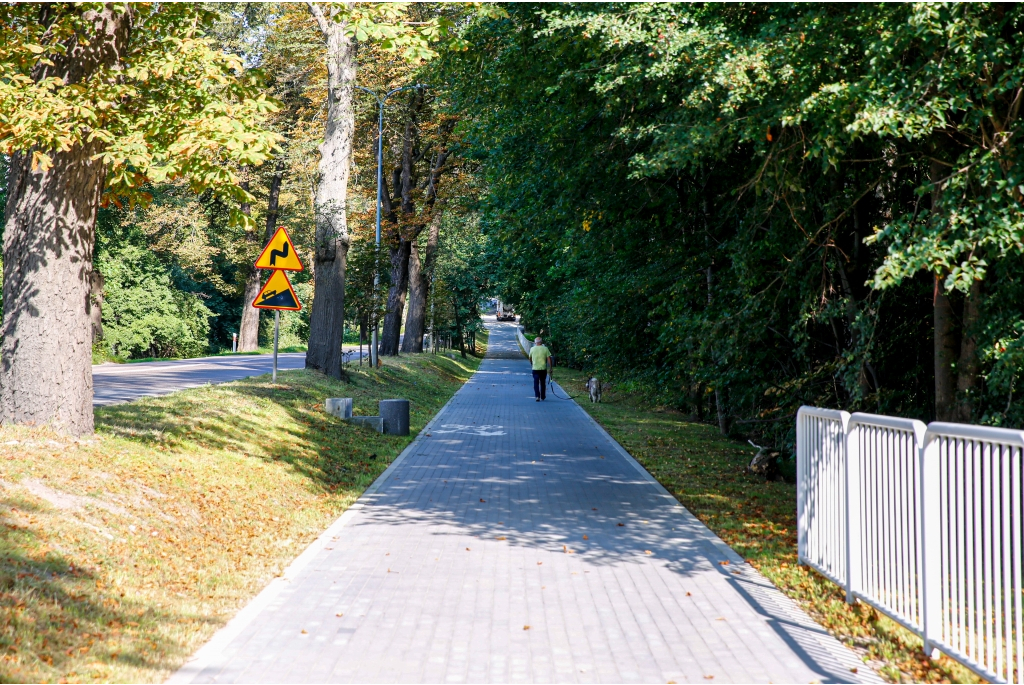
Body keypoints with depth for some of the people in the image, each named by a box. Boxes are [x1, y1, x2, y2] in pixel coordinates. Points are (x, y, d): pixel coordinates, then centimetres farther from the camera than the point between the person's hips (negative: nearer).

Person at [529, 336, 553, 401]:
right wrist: (551, 367, -1)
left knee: (536, 383, 0)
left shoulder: (532, 349, 1)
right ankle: (543, 396, 22)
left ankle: (537, 396, -15)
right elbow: (549, 359, -8)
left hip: (535, 368, 0)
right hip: (543, 368, 0)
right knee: (543, 383, 14)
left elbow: (530, 358, 13)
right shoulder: (545, 349, -3)